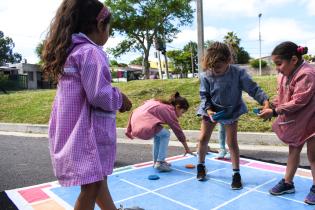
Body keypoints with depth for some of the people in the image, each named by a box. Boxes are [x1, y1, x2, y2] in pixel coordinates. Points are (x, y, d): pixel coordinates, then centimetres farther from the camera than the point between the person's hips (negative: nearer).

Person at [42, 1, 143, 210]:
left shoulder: (70, 52, 13)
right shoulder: (91, 52, -16)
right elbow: (99, 96, -23)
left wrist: (115, 97, 12)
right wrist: (120, 99, -5)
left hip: (72, 130, 10)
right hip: (87, 131, -10)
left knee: (97, 177, 23)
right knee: (92, 185, 3)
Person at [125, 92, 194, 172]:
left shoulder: (159, 103, 23)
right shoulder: (169, 110, 2)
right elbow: (178, 131, 6)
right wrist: (187, 149, 17)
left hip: (135, 122, 8)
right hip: (143, 125, -8)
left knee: (159, 133, 25)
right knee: (166, 134, 8)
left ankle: (156, 161, 28)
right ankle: (159, 162, 6)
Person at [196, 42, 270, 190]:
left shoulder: (238, 73, -23)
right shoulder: (205, 75, -20)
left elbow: (253, 89, -18)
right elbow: (204, 96, -11)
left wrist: (265, 101, -34)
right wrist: (208, 110, -26)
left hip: (231, 111, -1)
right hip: (210, 111, 1)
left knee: (232, 143, 1)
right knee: (203, 138, 2)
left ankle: (236, 173, 17)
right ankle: (201, 165, 27)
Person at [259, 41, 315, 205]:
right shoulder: (285, 74, 0)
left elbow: (298, 101, -30)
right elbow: (282, 96, 8)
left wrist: (275, 112, -28)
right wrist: (272, 105, -9)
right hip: (295, 121, 8)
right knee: (293, 150, 15)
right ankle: (287, 182, 28)